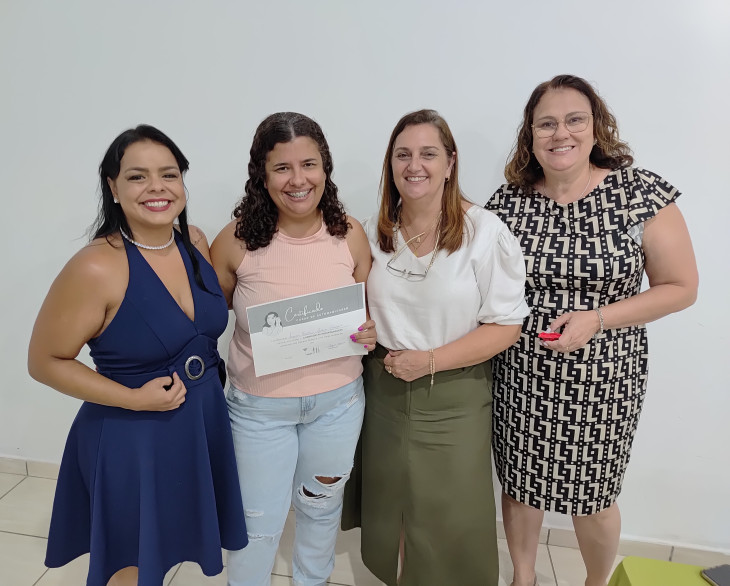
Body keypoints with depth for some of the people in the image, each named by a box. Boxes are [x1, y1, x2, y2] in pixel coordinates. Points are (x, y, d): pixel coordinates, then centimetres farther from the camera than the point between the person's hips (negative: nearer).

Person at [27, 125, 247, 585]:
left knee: (171, 546, 27)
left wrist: (204, 376, 1)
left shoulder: (195, 242, -5)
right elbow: (45, 362, -13)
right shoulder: (97, 268, -23)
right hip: (132, 438, -5)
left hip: (204, 423, 6)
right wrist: (134, 398, -20)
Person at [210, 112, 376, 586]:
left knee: (322, 505, 25)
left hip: (337, 399, 2)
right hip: (259, 404, -2)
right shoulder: (236, 241, -15)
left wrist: (370, 334, -17)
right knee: (260, 519, 15)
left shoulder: (350, 235, -9)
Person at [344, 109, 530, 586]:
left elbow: (506, 324, -13)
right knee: (388, 506, 20)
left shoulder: (485, 232, -13)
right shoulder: (374, 231, 1)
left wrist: (430, 360, -19)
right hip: (384, 389, 4)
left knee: (453, 520, 10)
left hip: (454, 398, -4)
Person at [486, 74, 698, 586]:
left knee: (591, 499, 16)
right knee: (521, 485, 18)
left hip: (601, 380, -2)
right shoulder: (508, 200, -3)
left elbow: (681, 288, -6)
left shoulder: (643, 192, -11)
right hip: (520, 376, 3)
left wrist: (597, 318, -18)